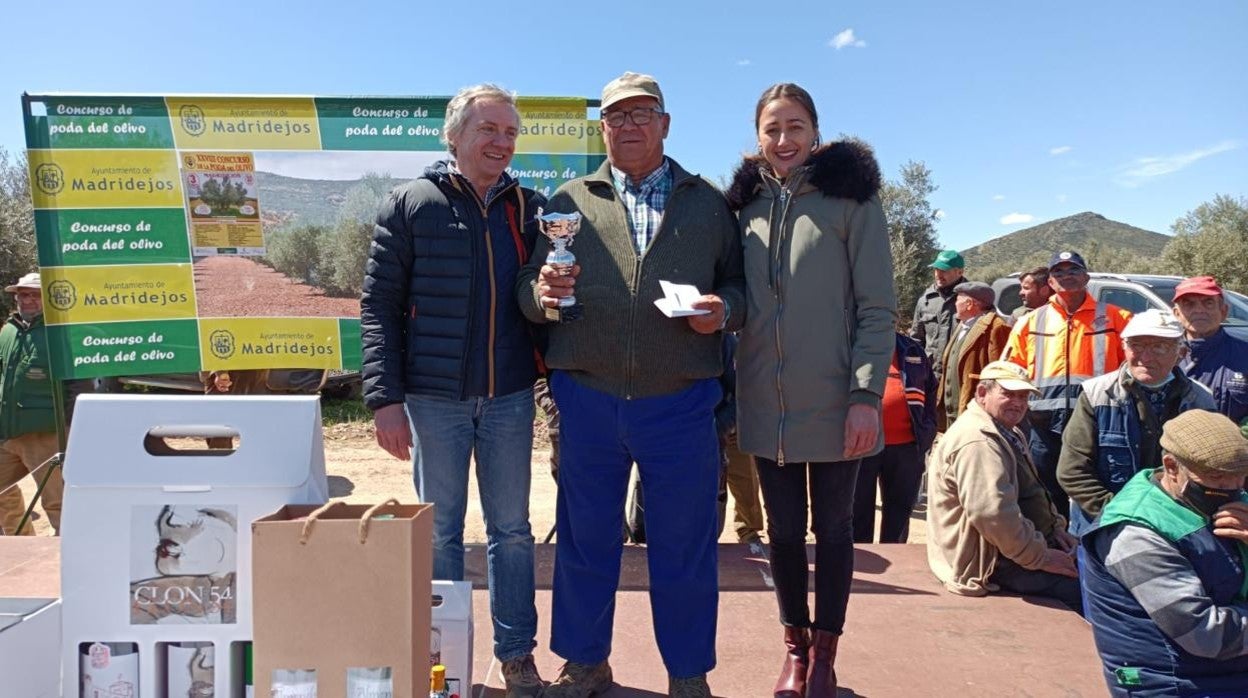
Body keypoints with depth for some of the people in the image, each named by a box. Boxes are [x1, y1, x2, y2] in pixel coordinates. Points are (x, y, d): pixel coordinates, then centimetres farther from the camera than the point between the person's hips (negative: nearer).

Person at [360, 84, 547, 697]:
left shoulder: (529, 207, 7)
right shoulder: (411, 204, -1)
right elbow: (379, 305, -4)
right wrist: (385, 398, -11)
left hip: (509, 396, 2)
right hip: (434, 398, -2)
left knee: (511, 529, 11)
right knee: (440, 531, 10)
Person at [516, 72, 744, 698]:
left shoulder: (709, 202, 10)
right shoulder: (569, 201, 11)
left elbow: (741, 284, 9)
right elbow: (528, 288, 8)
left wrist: (724, 309, -12)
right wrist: (543, 295, -14)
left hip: (680, 404, 0)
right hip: (587, 399, 1)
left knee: (684, 545, 8)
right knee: (585, 537, 12)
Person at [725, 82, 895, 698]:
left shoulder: (850, 197, -4)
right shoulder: (747, 205, 8)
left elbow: (877, 309, -7)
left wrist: (866, 396, -14)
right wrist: (727, 390, 5)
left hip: (833, 404, -3)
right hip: (765, 404, 4)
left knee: (832, 527, 10)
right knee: (783, 529, 13)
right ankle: (795, 647, 30)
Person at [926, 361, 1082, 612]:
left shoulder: (1009, 434, 17)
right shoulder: (977, 441, -22)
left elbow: (1032, 494, 27)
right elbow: (993, 514, -30)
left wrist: (1056, 527, 10)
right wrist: (1041, 557, -20)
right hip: (993, 565, -11)